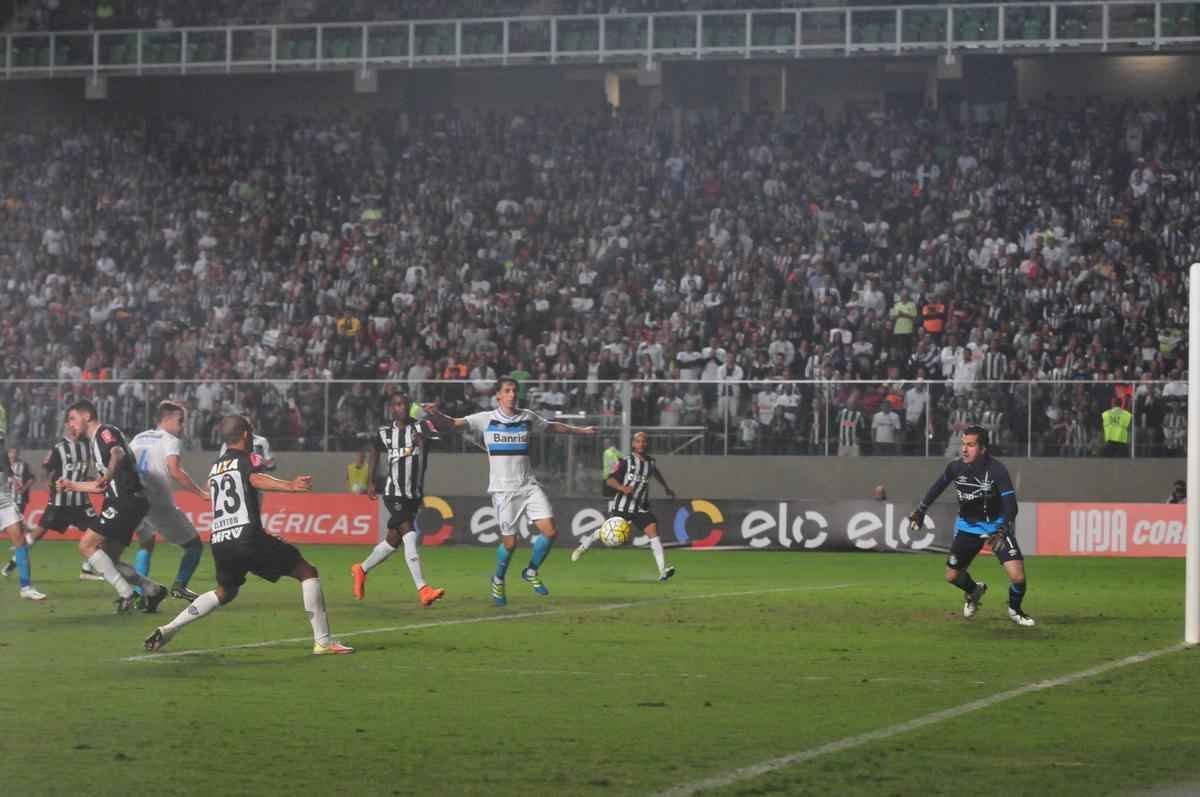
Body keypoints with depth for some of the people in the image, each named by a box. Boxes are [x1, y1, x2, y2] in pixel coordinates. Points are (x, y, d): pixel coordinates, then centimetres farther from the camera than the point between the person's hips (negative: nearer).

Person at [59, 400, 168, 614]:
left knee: (87, 545, -11)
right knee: (108, 560, 9)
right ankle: (152, 590, 10)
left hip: (126, 500, -10)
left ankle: (125, 594, -12)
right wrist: (72, 485, 28)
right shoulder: (96, 442, 24)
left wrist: (106, 477, -41)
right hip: (120, 502, 10)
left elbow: (118, 453, -28)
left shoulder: (105, 432, -6)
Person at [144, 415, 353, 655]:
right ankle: (323, 641, -6)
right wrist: (289, 486, -40)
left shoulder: (216, 467, 22)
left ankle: (168, 629, 23)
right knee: (307, 572, 2)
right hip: (247, 537, -7)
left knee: (225, 591, 32)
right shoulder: (242, 460, 1)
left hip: (219, 541, 7)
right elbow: (256, 479, -22)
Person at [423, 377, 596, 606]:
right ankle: (498, 580, 24)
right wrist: (436, 414, -28)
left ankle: (531, 572, 15)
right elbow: (453, 422, -8)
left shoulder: (527, 418, 9)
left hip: (528, 486, 4)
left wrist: (581, 430, 32)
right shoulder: (486, 419, -2)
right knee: (509, 541, -4)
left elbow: (553, 427, 25)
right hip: (503, 489, -3)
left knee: (550, 531, -9)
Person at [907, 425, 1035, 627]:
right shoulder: (956, 467, -12)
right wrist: (921, 509, 15)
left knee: (1017, 576, -17)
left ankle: (1015, 610, 15)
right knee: (952, 576, 8)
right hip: (967, 526, 4)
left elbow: (1010, 505, -27)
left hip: (995, 526, -4)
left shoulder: (997, 470, -25)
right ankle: (974, 591, 44)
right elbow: (939, 485, 9)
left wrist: (1002, 532, -41)